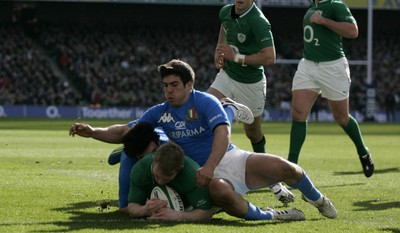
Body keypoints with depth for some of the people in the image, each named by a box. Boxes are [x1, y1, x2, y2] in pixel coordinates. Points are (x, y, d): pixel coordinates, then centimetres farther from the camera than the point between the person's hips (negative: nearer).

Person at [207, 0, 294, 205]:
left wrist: (236, 57, -26)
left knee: (253, 133, 10)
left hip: (251, 84, -5)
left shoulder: (259, 22, -25)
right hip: (227, 75, 5)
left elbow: (269, 57, -31)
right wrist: (219, 51, 3)